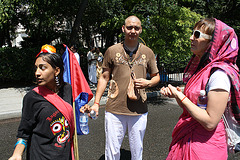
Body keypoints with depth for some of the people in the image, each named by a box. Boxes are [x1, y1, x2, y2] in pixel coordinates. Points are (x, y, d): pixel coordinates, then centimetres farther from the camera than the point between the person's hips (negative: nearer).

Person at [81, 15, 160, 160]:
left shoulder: (148, 52, 6)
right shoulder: (112, 51, 3)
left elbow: (156, 76, 15)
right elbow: (104, 78, 7)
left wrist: (148, 83, -8)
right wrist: (96, 103, 2)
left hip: (139, 111, 1)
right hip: (114, 110, -1)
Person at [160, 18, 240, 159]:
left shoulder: (219, 74, -22)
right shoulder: (199, 66, 6)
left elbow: (210, 122, -25)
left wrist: (180, 96, -20)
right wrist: (175, 93, -6)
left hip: (205, 144, -8)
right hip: (187, 137, 8)